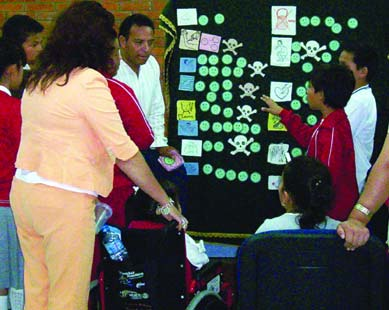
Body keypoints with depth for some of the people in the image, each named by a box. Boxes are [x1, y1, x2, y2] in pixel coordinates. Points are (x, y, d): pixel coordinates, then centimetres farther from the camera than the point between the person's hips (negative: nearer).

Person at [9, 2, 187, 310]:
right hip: (64, 201, -7)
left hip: (23, 190, 8)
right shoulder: (89, 82, -11)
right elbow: (125, 152, -14)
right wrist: (165, 201, -6)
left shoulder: (37, 80, 12)